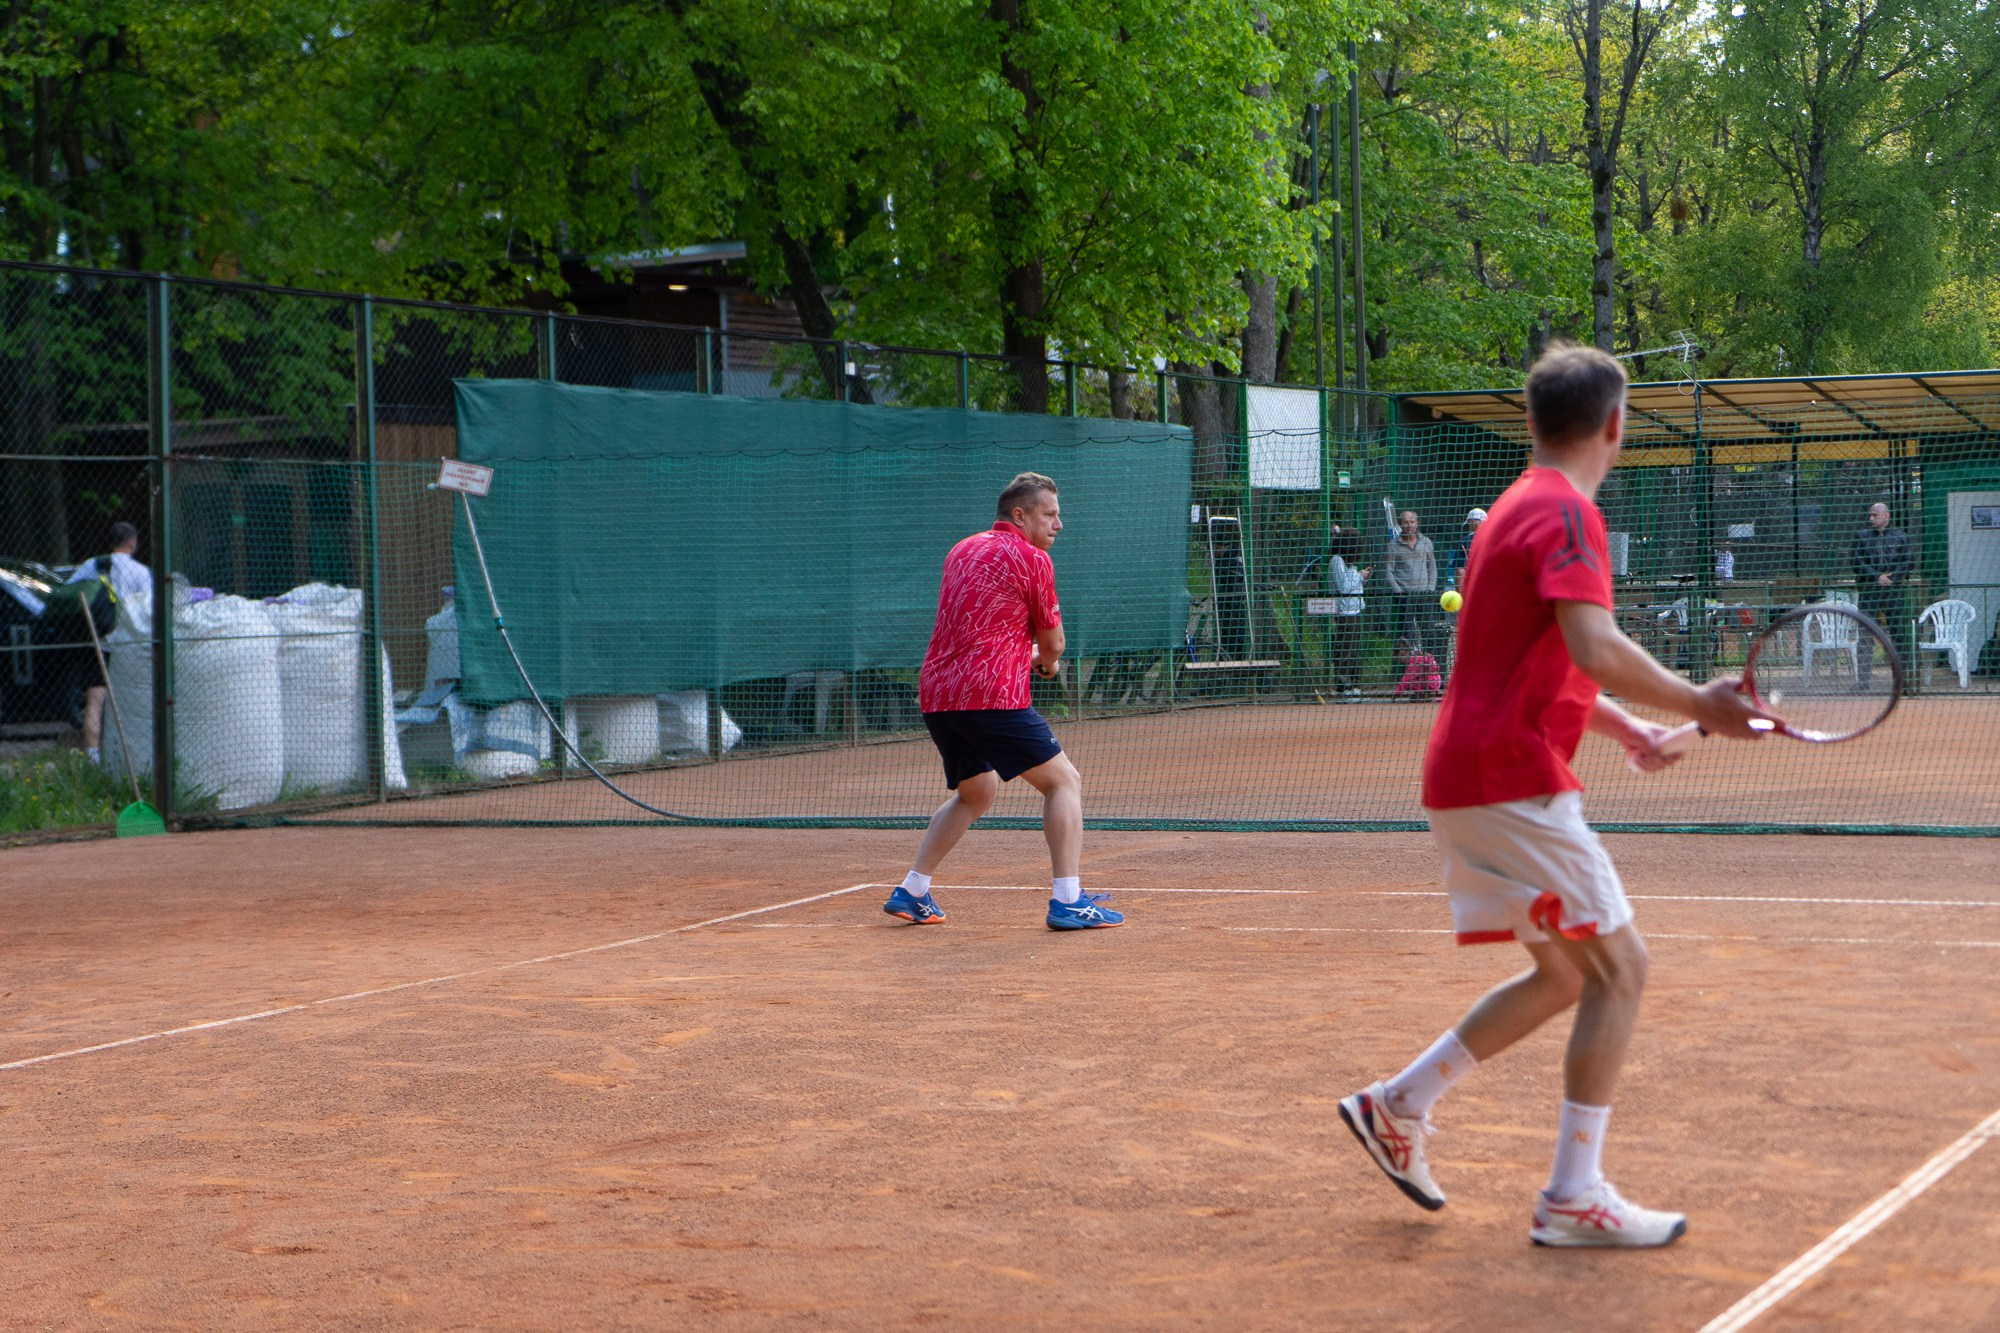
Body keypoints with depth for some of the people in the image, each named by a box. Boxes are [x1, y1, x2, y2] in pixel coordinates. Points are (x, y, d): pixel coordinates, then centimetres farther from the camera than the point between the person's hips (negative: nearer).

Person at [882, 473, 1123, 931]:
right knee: (1064, 781, 0)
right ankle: (1067, 901, -9)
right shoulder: (1031, 559, -3)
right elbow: (1053, 644, 6)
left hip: (935, 693, 8)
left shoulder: (963, 550, 19)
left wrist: (1029, 655, 27)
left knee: (976, 791, 26)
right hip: (990, 696, -8)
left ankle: (911, 893, 23)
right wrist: (1046, 662, 28)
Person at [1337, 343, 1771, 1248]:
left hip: (1469, 777, 10)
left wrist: (1623, 727, 21)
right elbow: (1595, 648, -27)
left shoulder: (1519, 508, 19)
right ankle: (1574, 1198, -4)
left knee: (1564, 975, 17)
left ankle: (1398, 1105, 18)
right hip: (1511, 779, -10)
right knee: (1619, 969, -5)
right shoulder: (1567, 512, -13)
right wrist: (1698, 705, -18)